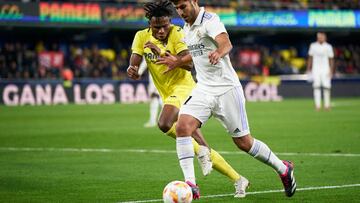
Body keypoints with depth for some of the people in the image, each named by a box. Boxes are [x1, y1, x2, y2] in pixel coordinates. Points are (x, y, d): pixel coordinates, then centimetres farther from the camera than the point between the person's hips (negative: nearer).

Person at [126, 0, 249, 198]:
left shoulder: (176, 33, -13)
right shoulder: (142, 37, 2)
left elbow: (188, 64, -24)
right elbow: (133, 65, -4)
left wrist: (162, 53, -33)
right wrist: (132, 70, -28)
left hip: (183, 87, -6)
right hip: (167, 94, 6)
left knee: (164, 124, -34)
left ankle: (200, 151, -16)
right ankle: (237, 179, 14)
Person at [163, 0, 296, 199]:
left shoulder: (210, 20, -14)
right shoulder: (187, 28, 11)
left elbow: (226, 43, -35)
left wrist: (218, 52, -57)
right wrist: (178, 62, 19)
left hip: (227, 89, -6)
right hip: (203, 90, 6)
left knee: (243, 142, 1)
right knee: (182, 126, -19)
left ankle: (283, 169, 25)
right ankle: (190, 185, -20)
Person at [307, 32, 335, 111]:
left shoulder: (328, 47, 1)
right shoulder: (313, 46, 4)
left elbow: (331, 59, 1)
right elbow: (310, 58, 10)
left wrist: (331, 71, -6)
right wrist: (309, 69, 6)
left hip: (325, 69, -1)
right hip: (316, 69, 1)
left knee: (326, 87, -5)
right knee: (316, 86, -8)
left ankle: (327, 105, 7)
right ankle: (317, 105, -7)